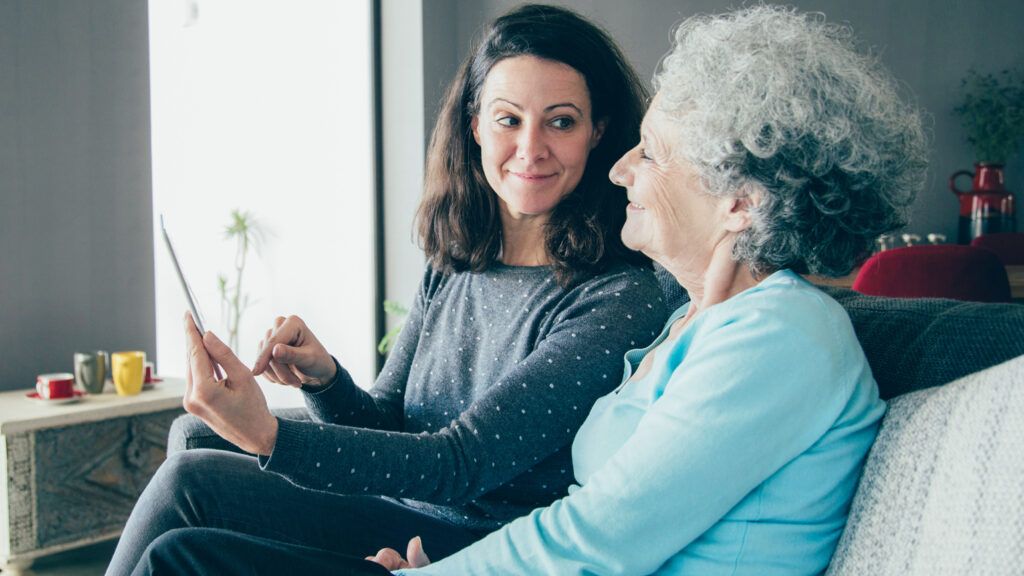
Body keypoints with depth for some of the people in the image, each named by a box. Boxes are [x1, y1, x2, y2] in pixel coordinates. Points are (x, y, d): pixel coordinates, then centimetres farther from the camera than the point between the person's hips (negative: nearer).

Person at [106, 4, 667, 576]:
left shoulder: (620, 301, -17)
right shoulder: (451, 271, 6)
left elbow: (458, 463, -22)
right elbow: (386, 424, 11)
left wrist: (270, 435, -31)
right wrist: (325, 380, -12)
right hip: (401, 526, 6)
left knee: (192, 482, -16)